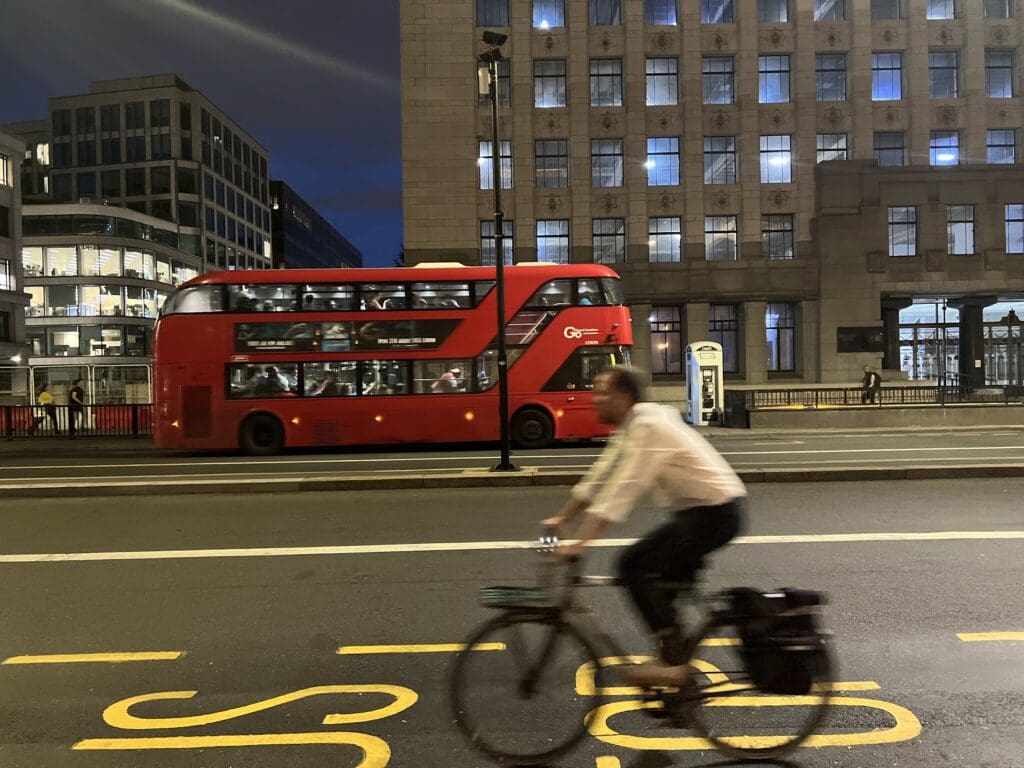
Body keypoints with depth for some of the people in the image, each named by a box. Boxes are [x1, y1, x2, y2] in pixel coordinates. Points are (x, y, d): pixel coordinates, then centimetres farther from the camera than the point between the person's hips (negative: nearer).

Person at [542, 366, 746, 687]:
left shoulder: (648, 426, -20)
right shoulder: (632, 426, 10)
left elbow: (622, 489, -27)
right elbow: (600, 477, 15)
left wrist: (579, 543, -29)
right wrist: (562, 518, 16)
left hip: (715, 511, -10)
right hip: (710, 508, 10)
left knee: (635, 566, -13)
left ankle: (674, 663, -7)